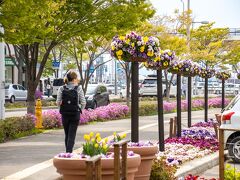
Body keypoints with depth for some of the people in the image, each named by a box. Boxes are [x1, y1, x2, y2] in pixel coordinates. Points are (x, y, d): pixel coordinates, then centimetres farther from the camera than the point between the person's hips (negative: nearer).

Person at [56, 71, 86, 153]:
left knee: (67, 134, 16)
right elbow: (83, 102, -7)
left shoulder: (62, 88, -2)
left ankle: (67, 152, 23)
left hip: (65, 114, 3)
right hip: (75, 114, -3)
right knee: (72, 135, -1)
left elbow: (58, 102, -4)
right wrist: (80, 109, 9)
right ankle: (69, 152, -14)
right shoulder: (78, 88, -7)